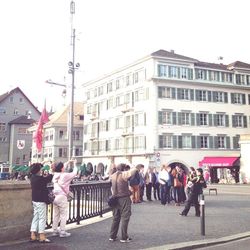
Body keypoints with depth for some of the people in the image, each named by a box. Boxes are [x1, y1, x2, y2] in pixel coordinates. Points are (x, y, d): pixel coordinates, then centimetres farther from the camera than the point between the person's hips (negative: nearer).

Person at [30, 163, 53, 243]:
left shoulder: (32, 177, 3)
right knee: (42, 218, -1)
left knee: (35, 217, 14)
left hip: (35, 200, 9)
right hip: (41, 201, -9)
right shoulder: (40, 179, -21)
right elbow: (48, 179, -9)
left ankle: (33, 235, 16)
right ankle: (42, 236, 4)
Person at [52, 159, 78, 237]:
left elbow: (62, 168, 24)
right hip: (62, 197, -7)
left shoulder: (55, 175, 5)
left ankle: (55, 230, 21)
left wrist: (68, 162, 29)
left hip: (55, 197, 7)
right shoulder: (65, 175, -13)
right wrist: (75, 164, 13)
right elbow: (74, 173, 0)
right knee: (63, 215, 2)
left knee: (56, 215, 14)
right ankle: (62, 232, 3)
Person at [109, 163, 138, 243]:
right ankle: (124, 237, 4)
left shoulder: (113, 176, 8)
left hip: (116, 199, 7)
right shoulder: (124, 174, -12)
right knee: (125, 218, 1)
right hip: (124, 199, -6)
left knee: (116, 218, 15)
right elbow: (134, 170, -12)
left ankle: (112, 236, 19)